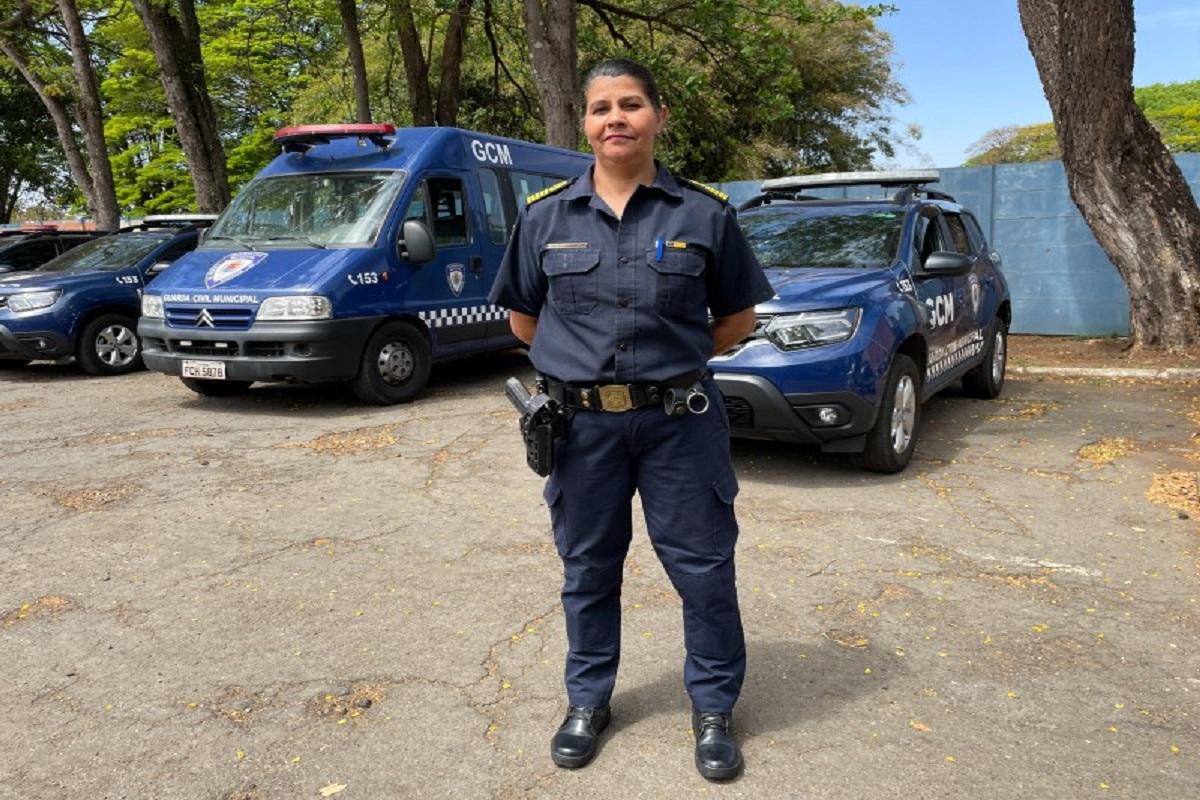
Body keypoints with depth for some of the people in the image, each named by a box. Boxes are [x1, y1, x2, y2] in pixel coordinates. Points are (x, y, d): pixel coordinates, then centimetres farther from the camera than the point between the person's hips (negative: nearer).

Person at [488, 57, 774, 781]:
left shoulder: (705, 213, -1)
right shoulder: (545, 214, 3)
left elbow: (739, 318, 6)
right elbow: (524, 318, 12)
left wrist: (672, 359, 3)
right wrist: (583, 359, 9)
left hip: (680, 420, -1)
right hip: (582, 423, 2)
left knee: (704, 568, 7)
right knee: (588, 570, 15)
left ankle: (714, 708, 28)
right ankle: (588, 702, 35)